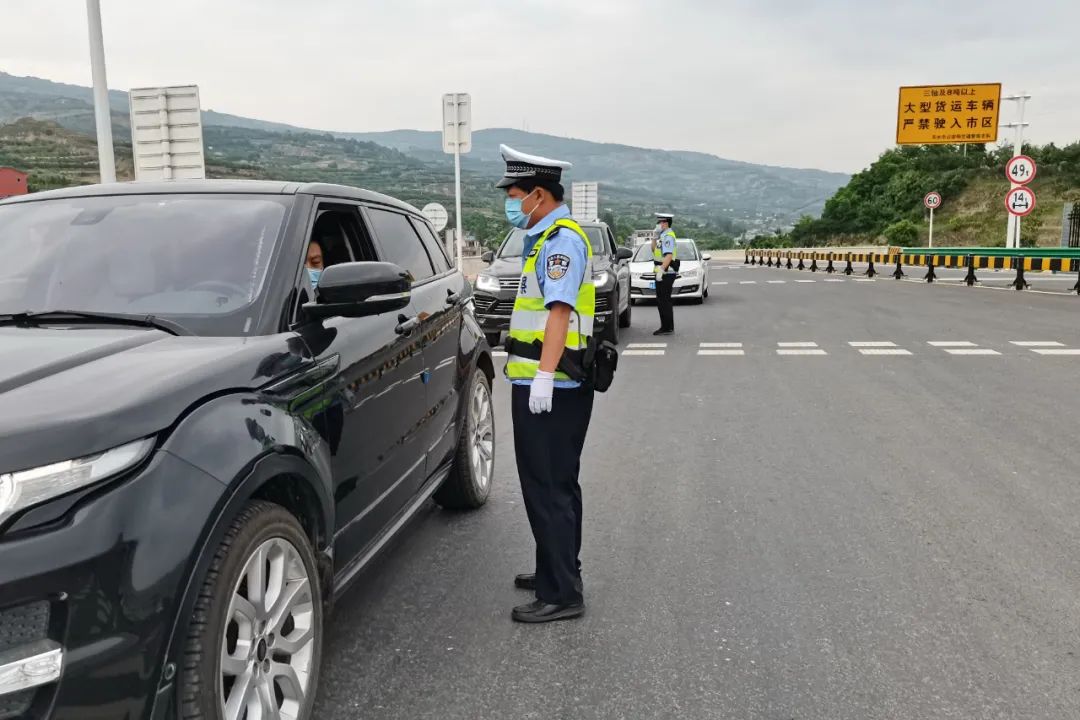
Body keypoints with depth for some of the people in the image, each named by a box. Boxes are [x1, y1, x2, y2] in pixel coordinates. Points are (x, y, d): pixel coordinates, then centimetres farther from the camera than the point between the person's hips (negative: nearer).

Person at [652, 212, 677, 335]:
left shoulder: (668, 236, -15)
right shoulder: (663, 236, 16)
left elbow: (669, 256, -25)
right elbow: (654, 250, 20)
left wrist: (661, 270, -30)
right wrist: (655, 237, 8)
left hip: (666, 274, -10)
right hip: (662, 274, 10)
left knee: (664, 301, -7)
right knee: (661, 301, 14)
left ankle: (668, 328, -3)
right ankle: (666, 327, 21)